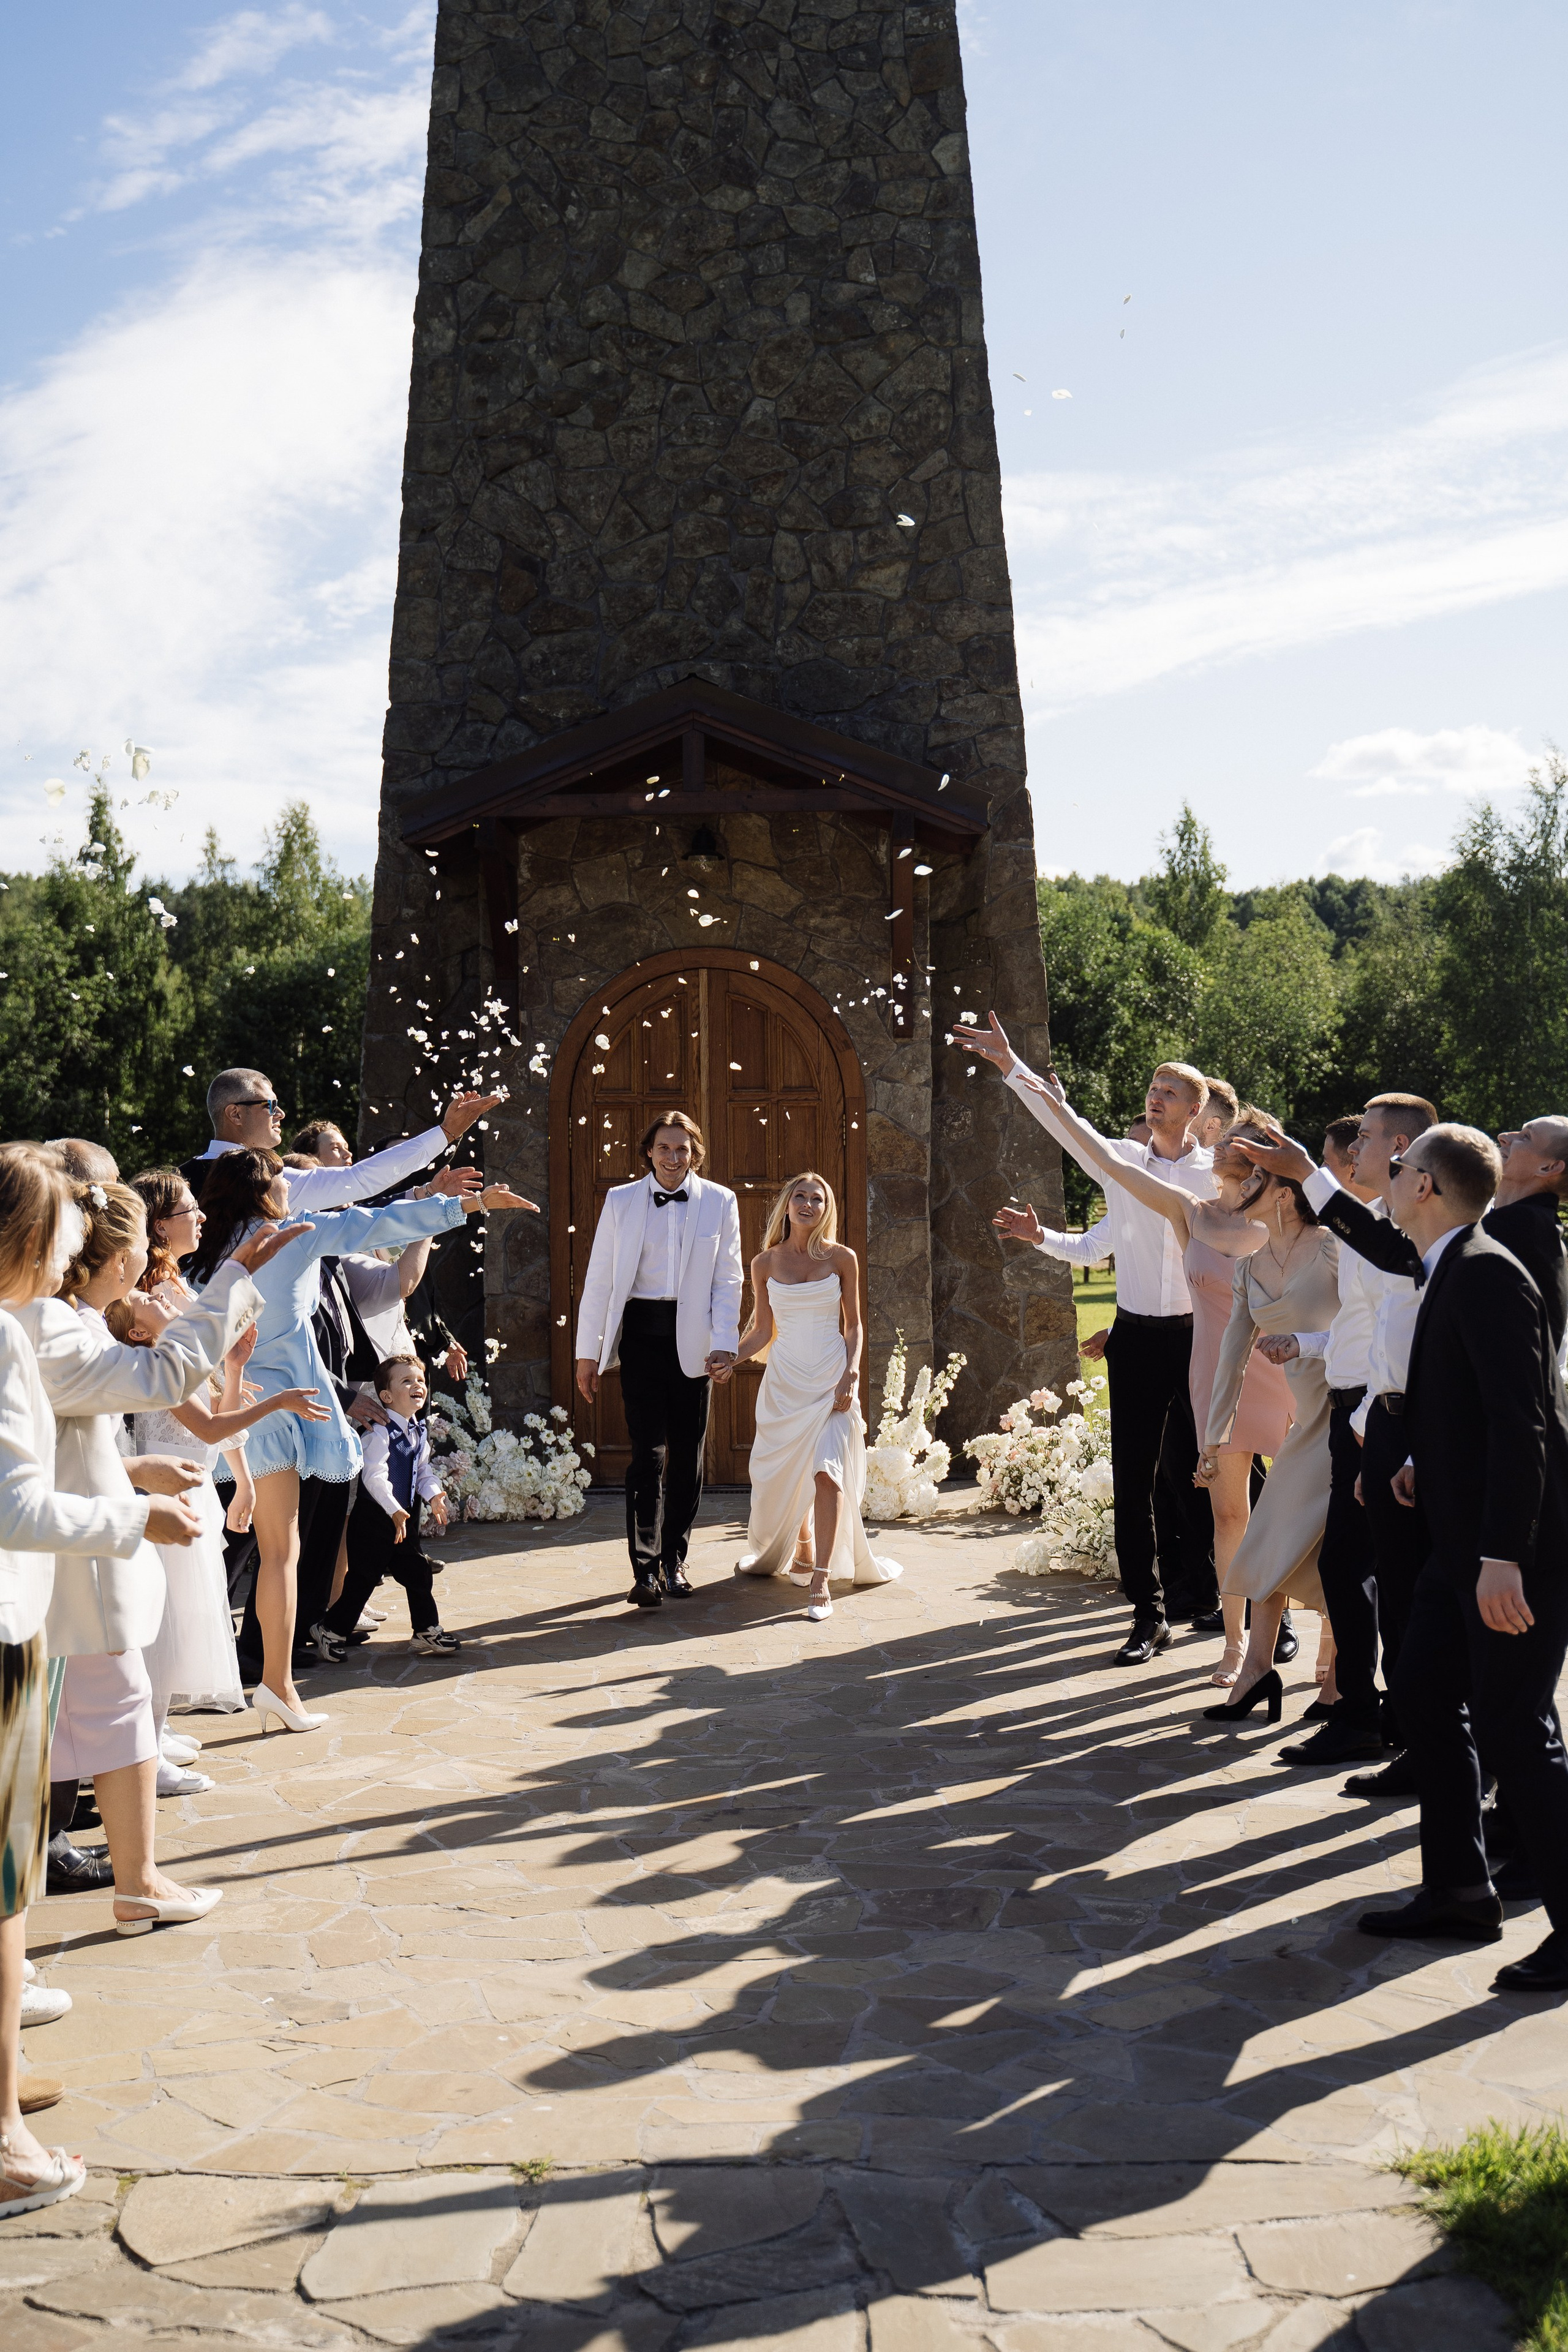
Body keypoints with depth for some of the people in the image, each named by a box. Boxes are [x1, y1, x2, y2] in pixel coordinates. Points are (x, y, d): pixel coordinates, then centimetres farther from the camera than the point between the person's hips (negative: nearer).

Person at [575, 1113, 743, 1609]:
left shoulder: (720, 1203, 5)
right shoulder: (620, 1201, 4)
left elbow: (728, 1280, 4)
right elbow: (599, 1280, 6)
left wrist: (724, 1344, -6)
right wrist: (588, 1352, 4)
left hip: (693, 1337, 1)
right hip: (641, 1331, -1)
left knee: (687, 1453, 7)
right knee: (648, 1450, -9)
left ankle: (674, 1558, 21)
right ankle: (646, 1569, -8)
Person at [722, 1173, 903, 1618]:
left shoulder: (842, 1259, -1)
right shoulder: (765, 1263, 3)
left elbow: (854, 1325, 4)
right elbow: (762, 1331, 9)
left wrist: (850, 1377, -8)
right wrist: (731, 1361, -6)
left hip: (831, 1381, -2)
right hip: (784, 1380, 2)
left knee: (826, 1472, -16)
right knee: (785, 1476, 10)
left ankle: (820, 1582, -15)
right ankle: (801, 1555, 37)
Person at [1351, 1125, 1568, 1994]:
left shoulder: (1485, 1273, -18)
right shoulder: (1451, 1272, 13)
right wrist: (1427, 1465, 11)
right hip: (1462, 1540, 10)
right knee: (1424, 1694, 14)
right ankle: (1458, 1891, 25)